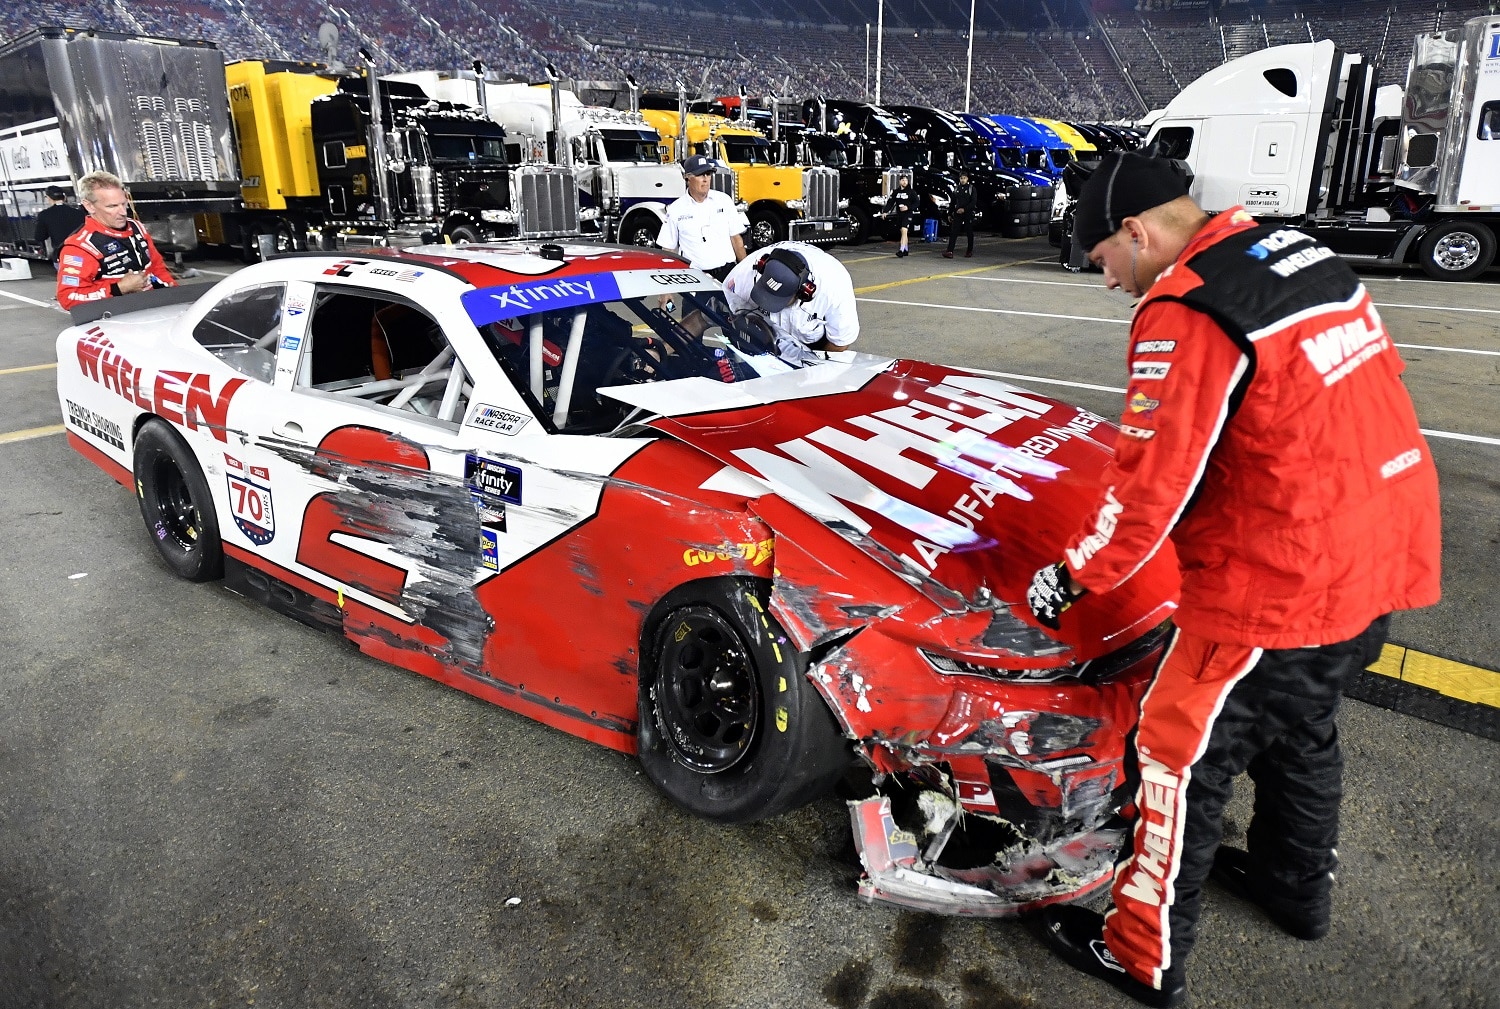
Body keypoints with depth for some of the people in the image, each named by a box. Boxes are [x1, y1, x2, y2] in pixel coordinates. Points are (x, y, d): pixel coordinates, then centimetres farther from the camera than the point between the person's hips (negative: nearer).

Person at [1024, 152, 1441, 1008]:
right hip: (1385, 553, 9)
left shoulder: (1185, 310, -20)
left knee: (1186, 751, 5)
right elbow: (1364, 395, 17)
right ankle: (1299, 887, 50)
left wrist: (1074, 578, -8)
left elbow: (1151, 482, -21)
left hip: (1285, 583, -9)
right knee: (1302, 729, 27)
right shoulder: (1310, 256, 8)